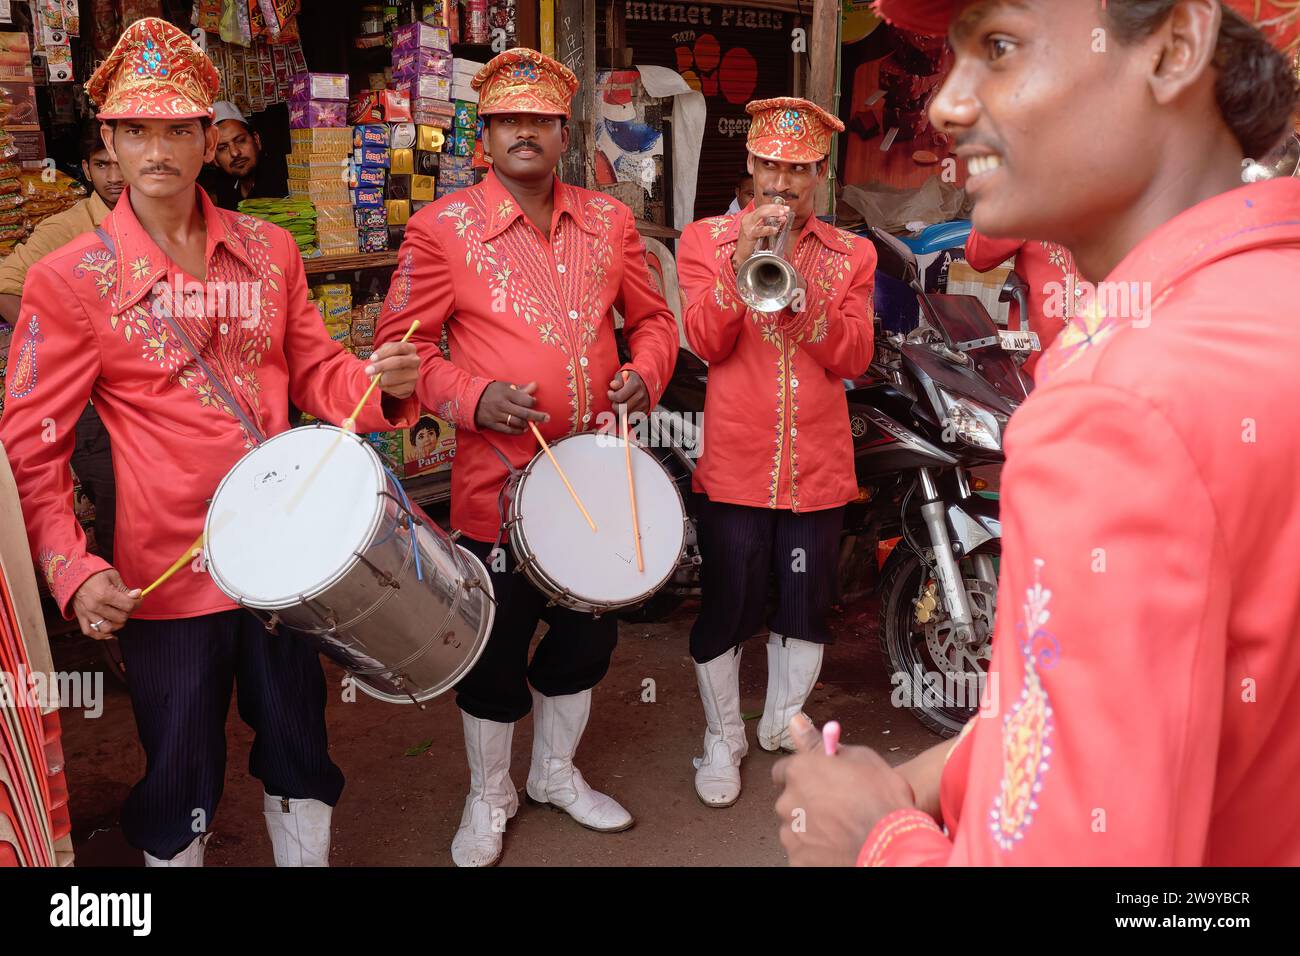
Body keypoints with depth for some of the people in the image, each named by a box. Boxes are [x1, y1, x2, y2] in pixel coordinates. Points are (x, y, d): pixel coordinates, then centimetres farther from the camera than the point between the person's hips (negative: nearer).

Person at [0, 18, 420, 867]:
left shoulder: (270, 250, 3)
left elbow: (316, 375, 8)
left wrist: (382, 384, -14)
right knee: (180, 782, 13)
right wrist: (73, 570, -19)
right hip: (166, 579, -3)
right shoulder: (70, 280, -8)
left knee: (300, 751, 18)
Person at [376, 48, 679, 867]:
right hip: (500, 482, -4)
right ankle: (489, 797, 34)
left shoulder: (610, 220, 6)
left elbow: (652, 318, 15)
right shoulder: (444, 227, -6)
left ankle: (557, 773, 42)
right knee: (498, 648, 9)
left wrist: (646, 373, -6)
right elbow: (402, 340, -5)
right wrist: (473, 399, -20)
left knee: (589, 634, 17)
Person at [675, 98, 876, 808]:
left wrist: (800, 294, -20)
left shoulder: (850, 255, 8)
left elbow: (853, 358, -5)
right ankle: (722, 738, 26)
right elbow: (706, 343, -10)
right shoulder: (707, 239, 3)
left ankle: (785, 725, 36)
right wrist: (742, 260, -22)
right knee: (726, 607, 4)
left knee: (807, 607, 13)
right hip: (735, 465, -2)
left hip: (818, 467, 2)